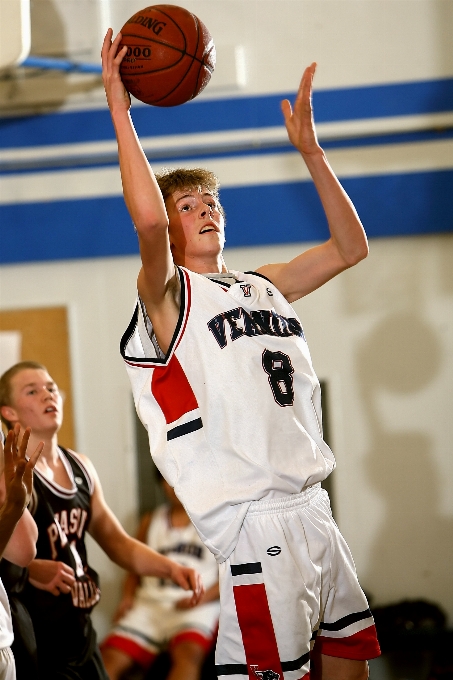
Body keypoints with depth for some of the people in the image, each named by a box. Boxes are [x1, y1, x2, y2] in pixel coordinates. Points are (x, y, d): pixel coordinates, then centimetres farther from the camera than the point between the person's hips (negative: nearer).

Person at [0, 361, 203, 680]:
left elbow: (118, 542, 18)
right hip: (35, 648, -8)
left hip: (82, 638, 8)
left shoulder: (80, 468, 9)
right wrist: (32, 569, -40)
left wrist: (171, 568, 5)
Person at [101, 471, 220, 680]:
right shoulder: (151, 520, 25)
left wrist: (202, 598, -12)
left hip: (195, 607, -4)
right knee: (109, 659, -24)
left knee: (188, 654, -37)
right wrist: (128, 598, 4)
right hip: (149, 603, 4)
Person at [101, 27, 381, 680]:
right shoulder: (166, 294, -2)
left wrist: (309, 149, 16)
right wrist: (119, 112, -16)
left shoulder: (264, 285, 19)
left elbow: (349, 247, 21)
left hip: (311, 508, 8)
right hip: (251, 522, -8)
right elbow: (147, 218, -22)